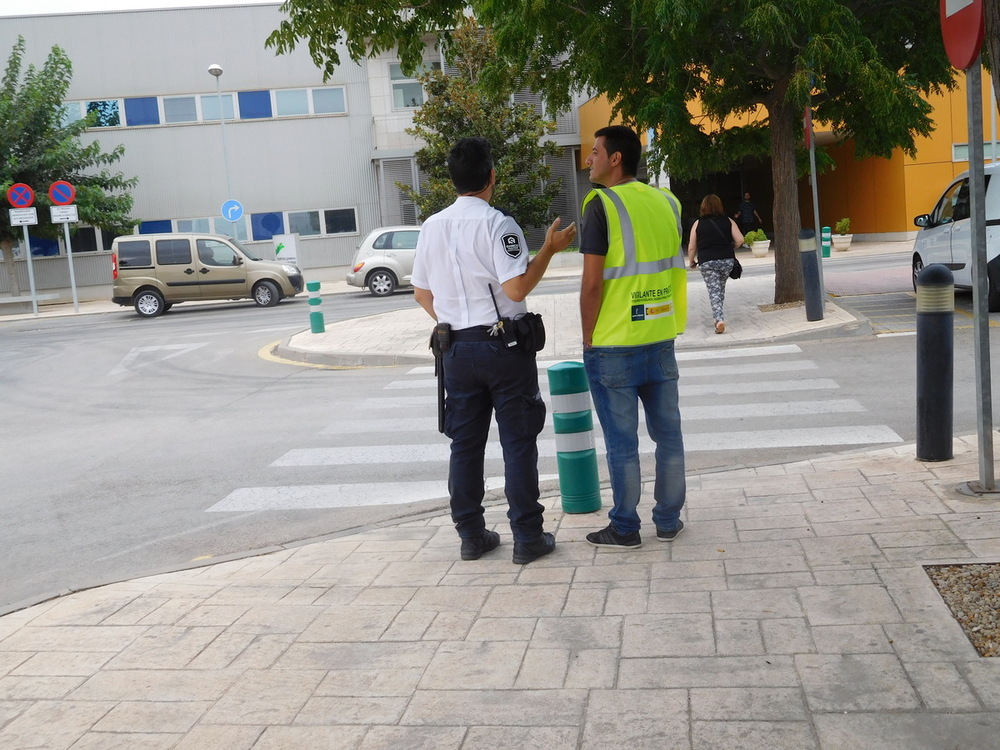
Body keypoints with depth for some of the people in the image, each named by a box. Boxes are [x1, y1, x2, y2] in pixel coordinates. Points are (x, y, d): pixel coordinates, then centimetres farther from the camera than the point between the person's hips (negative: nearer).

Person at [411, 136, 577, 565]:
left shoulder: (432, 227, 6)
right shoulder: (497, 224, -13)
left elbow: (422, 293, 11)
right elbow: (516, 289, -19)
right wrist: (549, 249, -10)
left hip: (457, 349, 5)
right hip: (504, 347, -5)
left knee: (465, 445, 11)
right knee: (518, 443, 3)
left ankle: (471, 536, 18)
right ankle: (527, 538, 7)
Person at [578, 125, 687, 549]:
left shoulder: (602, 205, -11)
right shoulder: (666, 203, 7)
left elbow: (592, 283, -15)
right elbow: (675, 271, 12)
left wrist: (588, 338, -4)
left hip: (614, 345, -6)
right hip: (661, 339, 6)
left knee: (622, 442, 3)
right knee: (667, 432, 13)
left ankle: (625, 529, 13)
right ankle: (668, 520, 23)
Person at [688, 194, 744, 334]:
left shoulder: (698, 224, 0)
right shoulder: (728, 221, 3)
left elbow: (691, 248, 0)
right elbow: (740, 240, -3)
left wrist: (692, 262, 16)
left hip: (707, 262, -2)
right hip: (727, 260, 2)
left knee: (714, 291, -1)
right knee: (721, 288, 20)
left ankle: (719, 319, -18)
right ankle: (718, 317, 26)